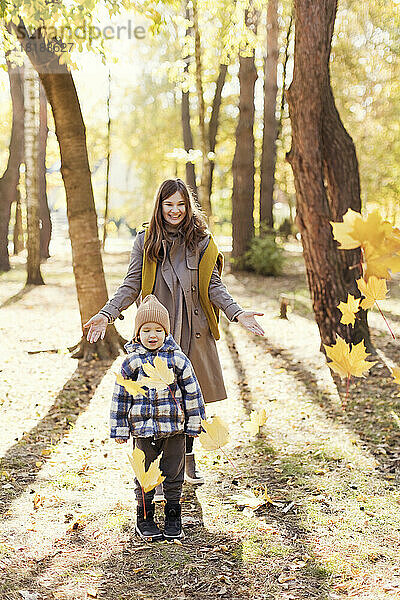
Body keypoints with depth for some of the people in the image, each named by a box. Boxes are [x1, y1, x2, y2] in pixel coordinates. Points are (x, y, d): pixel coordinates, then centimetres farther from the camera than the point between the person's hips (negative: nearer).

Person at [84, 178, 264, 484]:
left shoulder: (201, 240, 5)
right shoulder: (145, 241, 4)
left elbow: (214, 286, 4)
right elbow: (132, 285, 2)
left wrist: (237, 312, -10)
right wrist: (106, 314, -11)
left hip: (195, 331, 1)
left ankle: (188, 460, 29)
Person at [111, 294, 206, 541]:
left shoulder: (178, 359, -3)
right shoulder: (131, 363, -2)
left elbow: (192, 393, 3)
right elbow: (121, 397, 4)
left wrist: (194, 424, 3)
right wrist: (120, 429, 4)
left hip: (174, 429, 0)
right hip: (143, 430, 0)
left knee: (174, 475, 10)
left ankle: (173, 518, 25)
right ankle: (145, 518, 25)